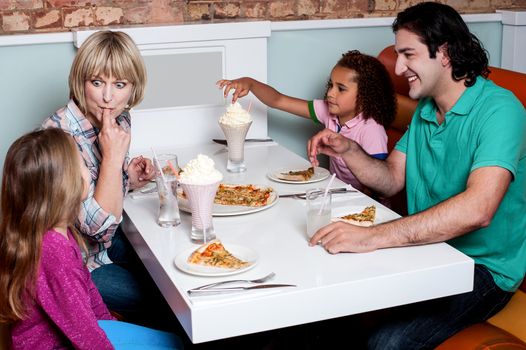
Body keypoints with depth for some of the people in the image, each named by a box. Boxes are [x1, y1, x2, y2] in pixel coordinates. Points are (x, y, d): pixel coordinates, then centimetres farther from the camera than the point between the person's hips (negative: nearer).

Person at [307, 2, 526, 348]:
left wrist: (373, 236, -40)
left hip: (483, 268, -7)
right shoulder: (425, 109, 9)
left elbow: (477, 209, -35)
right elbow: (392, 180, 13)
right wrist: (348, 150, -7)